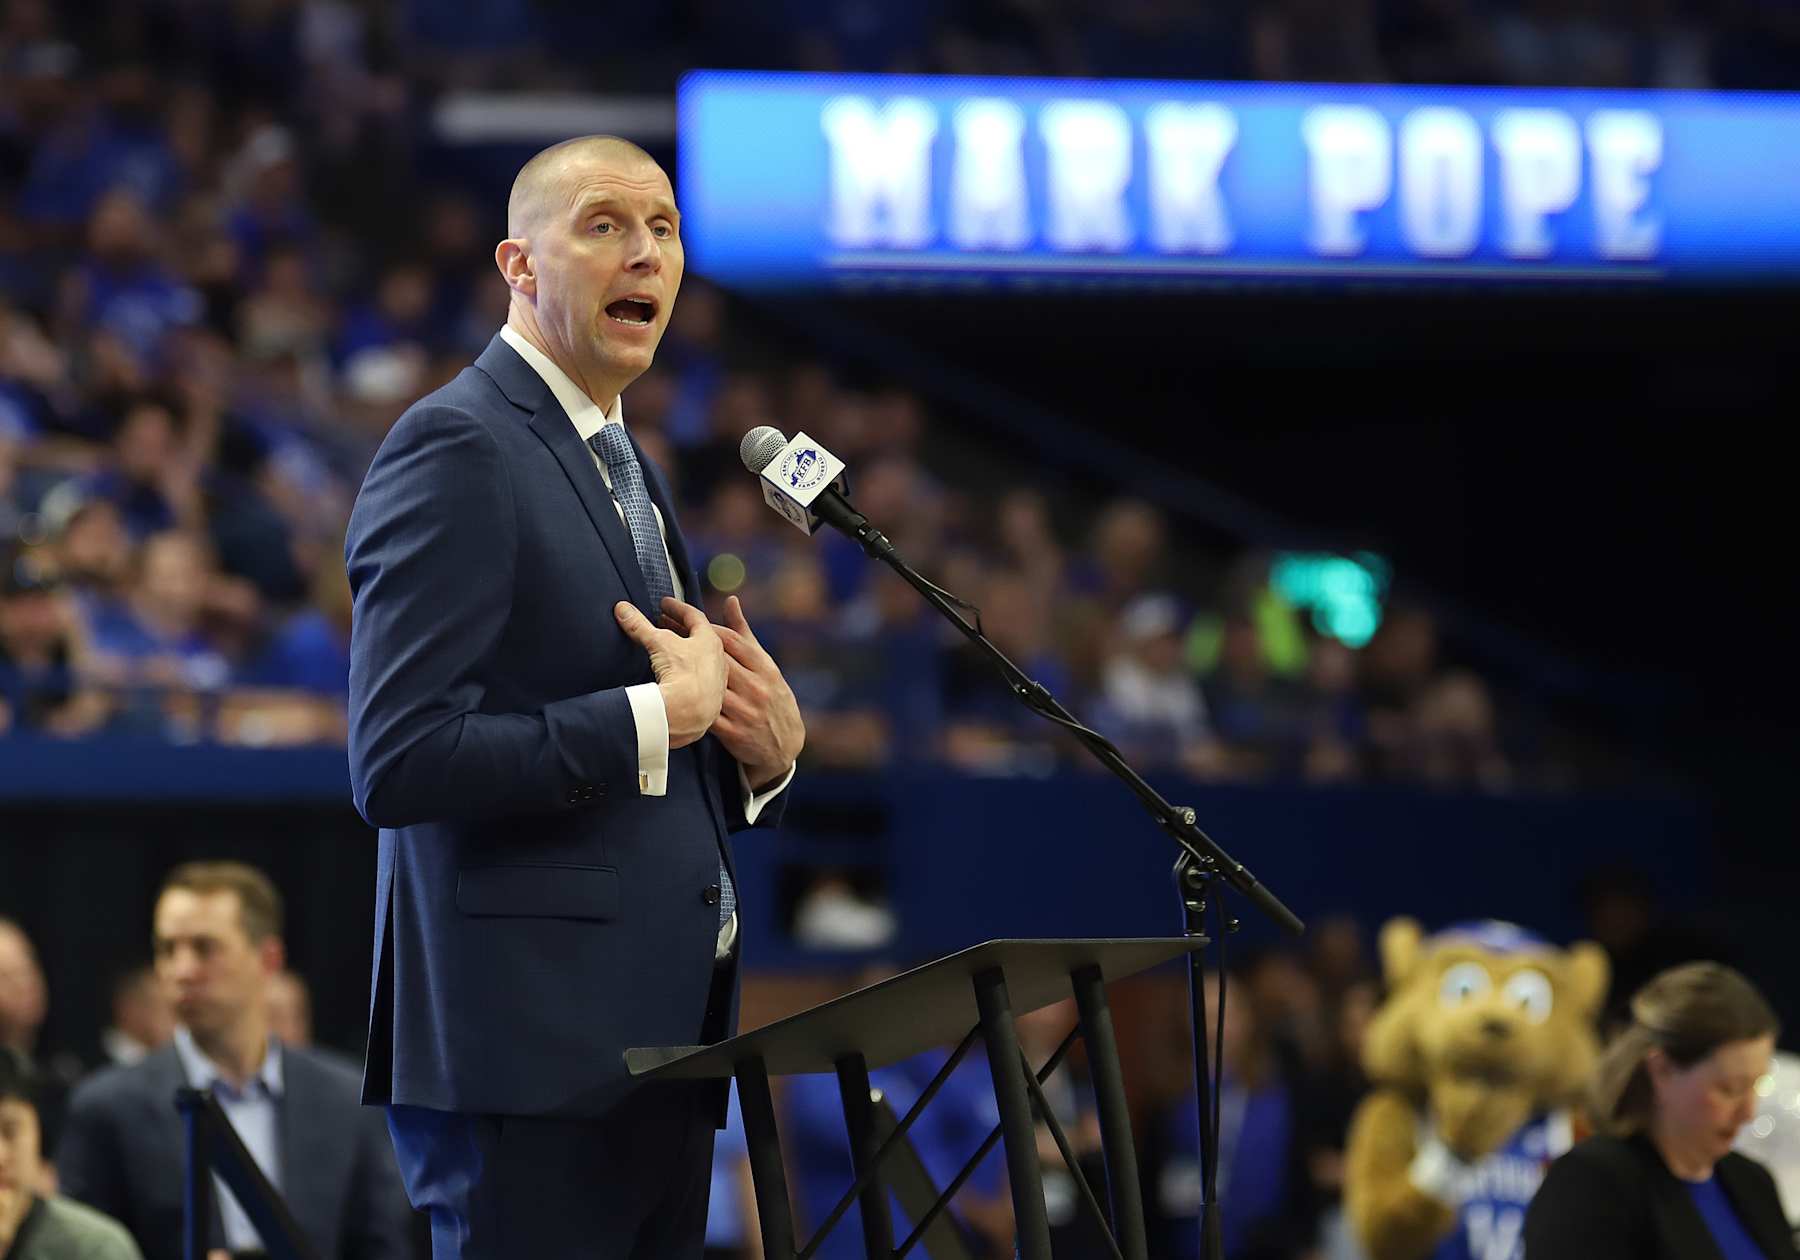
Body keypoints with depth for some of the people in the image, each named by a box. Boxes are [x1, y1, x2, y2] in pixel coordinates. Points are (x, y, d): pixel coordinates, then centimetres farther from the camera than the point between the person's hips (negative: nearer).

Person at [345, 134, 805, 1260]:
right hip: (533, 1052, -9)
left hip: (657, 1043, 9)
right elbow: (400, 765, -19)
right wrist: (662, 715, -14)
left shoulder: (628, 471, 21)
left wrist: (767, 747, 4)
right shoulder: (456, 449, -9)